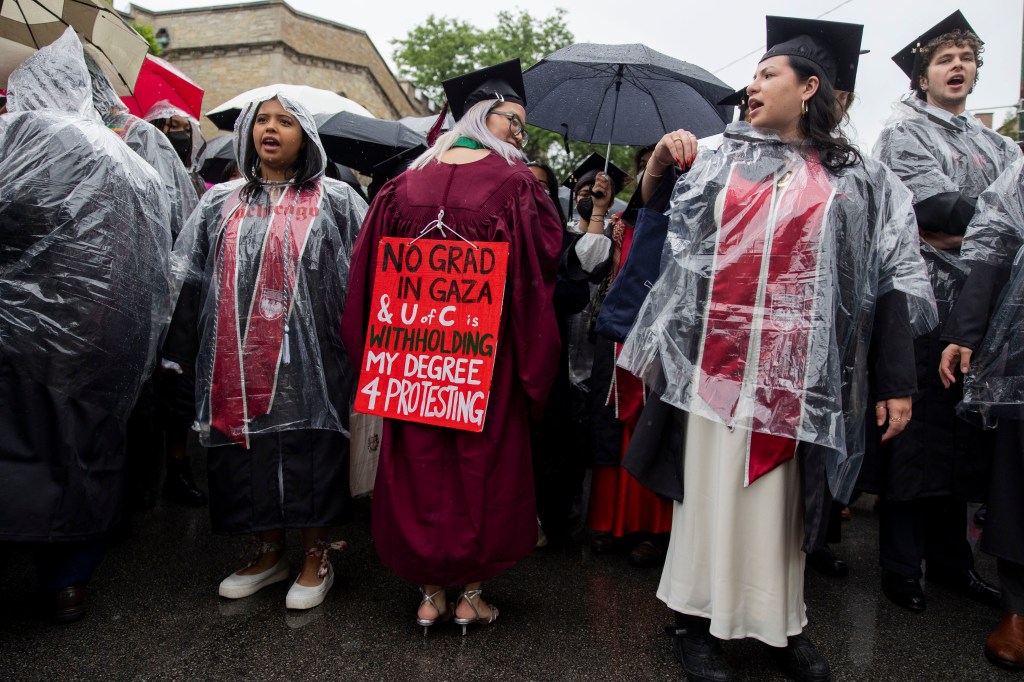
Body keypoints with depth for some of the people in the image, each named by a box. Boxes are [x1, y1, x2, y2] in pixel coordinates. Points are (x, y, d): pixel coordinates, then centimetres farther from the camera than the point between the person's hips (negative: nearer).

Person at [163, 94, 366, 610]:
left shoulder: (335, 201, 5)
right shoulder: (221, 203, 14)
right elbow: (189, 277, 13)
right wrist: (183, 349, 7)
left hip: (307, 357, -3)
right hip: (238, 359, 4)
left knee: (309, 451, 1)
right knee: (247, 451, 8)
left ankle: (316, 557, 19)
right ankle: (269, 552, 27)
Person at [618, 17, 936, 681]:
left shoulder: (859, 178, 8)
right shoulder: (718, 159, 11)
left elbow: (893, 276, 4)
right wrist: (659, 165, -10)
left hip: (796, 368, 0)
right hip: (718, 357, 1)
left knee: (780, 491, 7)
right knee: (713, 483, 3)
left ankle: (782, 620, 25)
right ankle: (698, 618, 16)